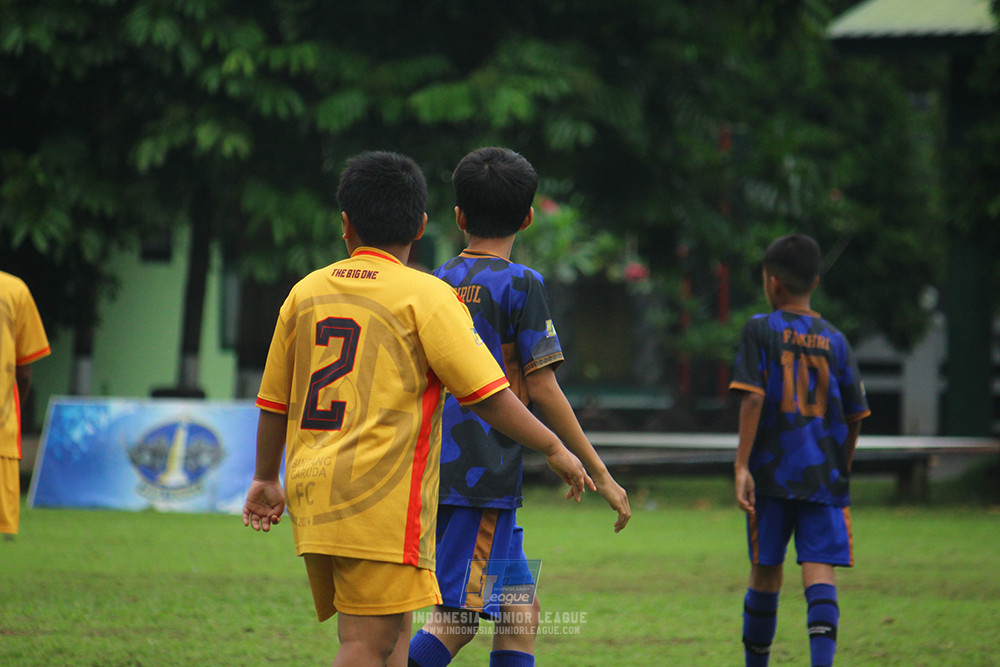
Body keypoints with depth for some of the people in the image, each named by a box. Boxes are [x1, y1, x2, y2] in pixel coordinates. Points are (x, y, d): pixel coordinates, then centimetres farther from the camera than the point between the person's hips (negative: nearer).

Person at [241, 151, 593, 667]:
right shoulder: (425, 295, -4)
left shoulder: (307, 291, 11)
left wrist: (266, 479, 31)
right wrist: (554, 448, 5)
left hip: (310, 493, 6)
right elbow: (486, 393, -7)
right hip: (380, 498, -6)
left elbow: (274, 400, 18)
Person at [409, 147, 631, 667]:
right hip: (484, 479, -7)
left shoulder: (436, 283, 13)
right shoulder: (519, 284, -5)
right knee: (456, 620, -10)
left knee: (520, 610, 12)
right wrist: (599, 473, -3)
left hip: (438, 472, 7)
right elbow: (542, 390, -9)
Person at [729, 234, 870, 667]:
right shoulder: (835, 340, 9)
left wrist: (741, 466, -11)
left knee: (765, 572, 11)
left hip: (772, 472, -1)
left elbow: (752, 398, -10)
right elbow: (855, 416, 10)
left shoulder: (760, 330, 0)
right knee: (819, 571, -8)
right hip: (825, 475, 1)